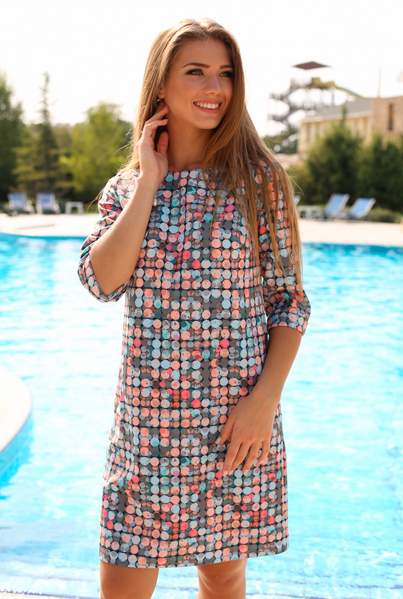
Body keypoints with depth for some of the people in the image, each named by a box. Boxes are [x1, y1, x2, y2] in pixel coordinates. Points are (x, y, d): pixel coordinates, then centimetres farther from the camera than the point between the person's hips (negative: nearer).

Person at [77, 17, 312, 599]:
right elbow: (101, 280, -12)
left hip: (236, 419, -2)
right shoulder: (126, 186, 4)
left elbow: (290, 302, -4)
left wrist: (264, 400, -12)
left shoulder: (259, 179, -4)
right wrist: (149, 182, -11)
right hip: (147, 419, 2)